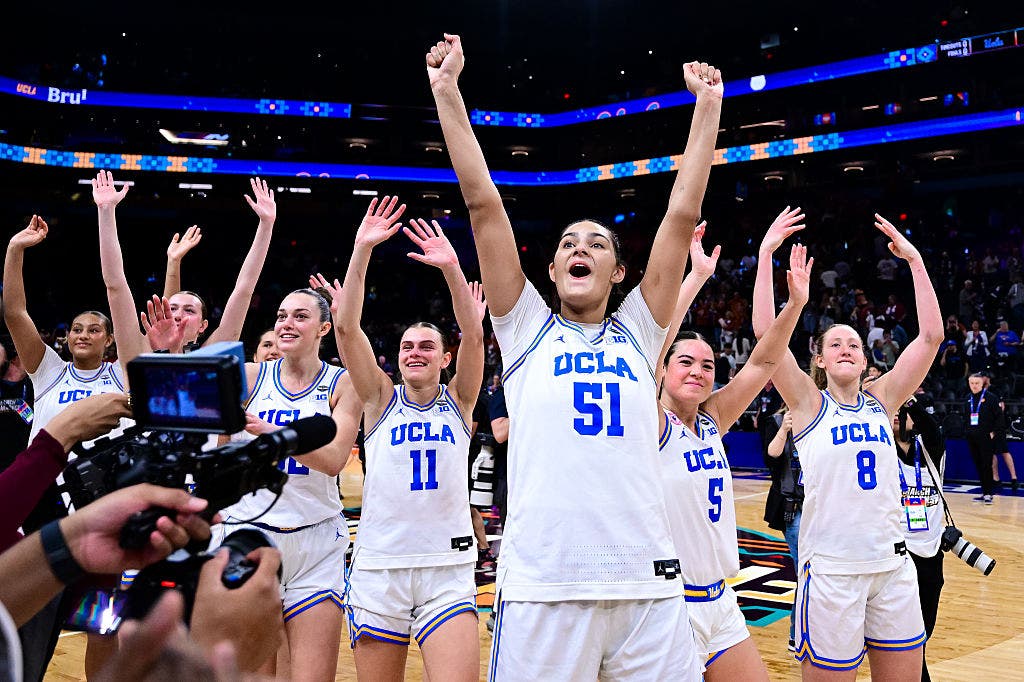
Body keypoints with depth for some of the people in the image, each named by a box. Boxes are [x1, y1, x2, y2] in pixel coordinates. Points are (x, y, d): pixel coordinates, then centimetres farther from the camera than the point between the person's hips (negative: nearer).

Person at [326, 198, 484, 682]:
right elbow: (346, 327, -4)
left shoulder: (458, 400, 9)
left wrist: (451, 269, -21)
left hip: (448, 570, -1)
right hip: (378, 566, 1)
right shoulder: (382, 399, 8)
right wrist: (361, 251, -13)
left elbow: (473, 334, -7)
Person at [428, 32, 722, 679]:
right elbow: (483, 203, 8)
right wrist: (447, 91, 7)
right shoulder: (527, 329, 12)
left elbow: (683, 213, 13)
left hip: (648, 585, 2)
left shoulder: (637, 333, 16)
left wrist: (708, 106, 13)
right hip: (542, 585, -2)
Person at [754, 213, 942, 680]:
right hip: (831, 567, -4)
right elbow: (766, 332, -12)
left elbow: (931, 335, 2)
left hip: (893, 563, 4)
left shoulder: (882, 400, 9)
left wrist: (915, 259, -1)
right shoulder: (809, 403, 0)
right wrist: (766, 254, -13)